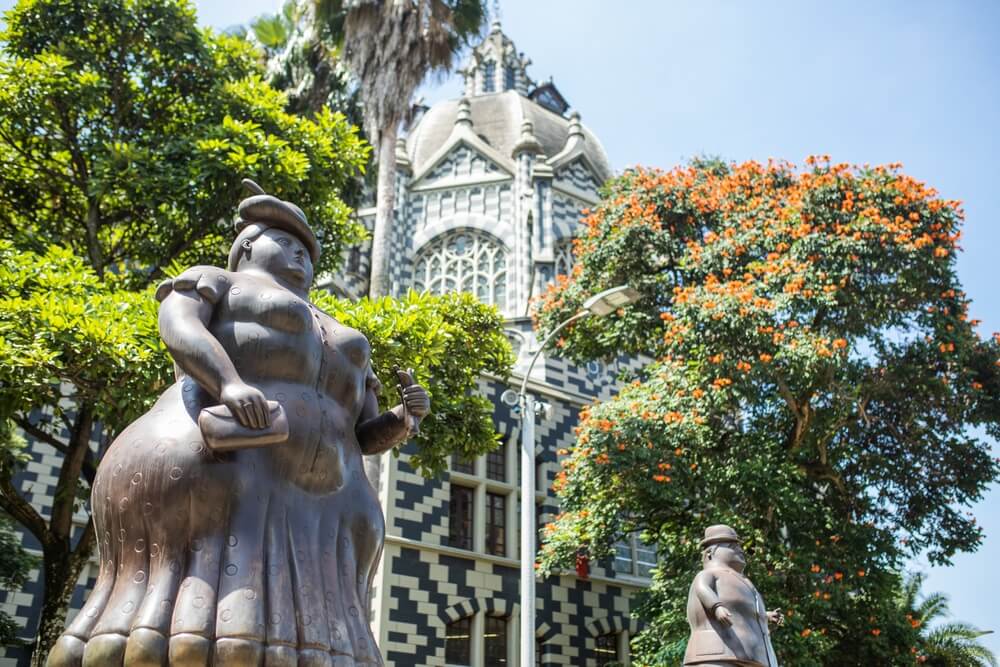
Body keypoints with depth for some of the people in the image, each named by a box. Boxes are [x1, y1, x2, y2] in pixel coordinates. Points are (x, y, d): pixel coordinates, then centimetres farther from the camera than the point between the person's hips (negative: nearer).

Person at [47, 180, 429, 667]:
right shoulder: (213, 282, 18)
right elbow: (176, 325, -4)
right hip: (220, 457, -5)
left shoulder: (342, 345, 33)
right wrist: (230, 384, -23)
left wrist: (405, 417, 2)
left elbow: (369, 436, 24)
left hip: (313, 503, 6)